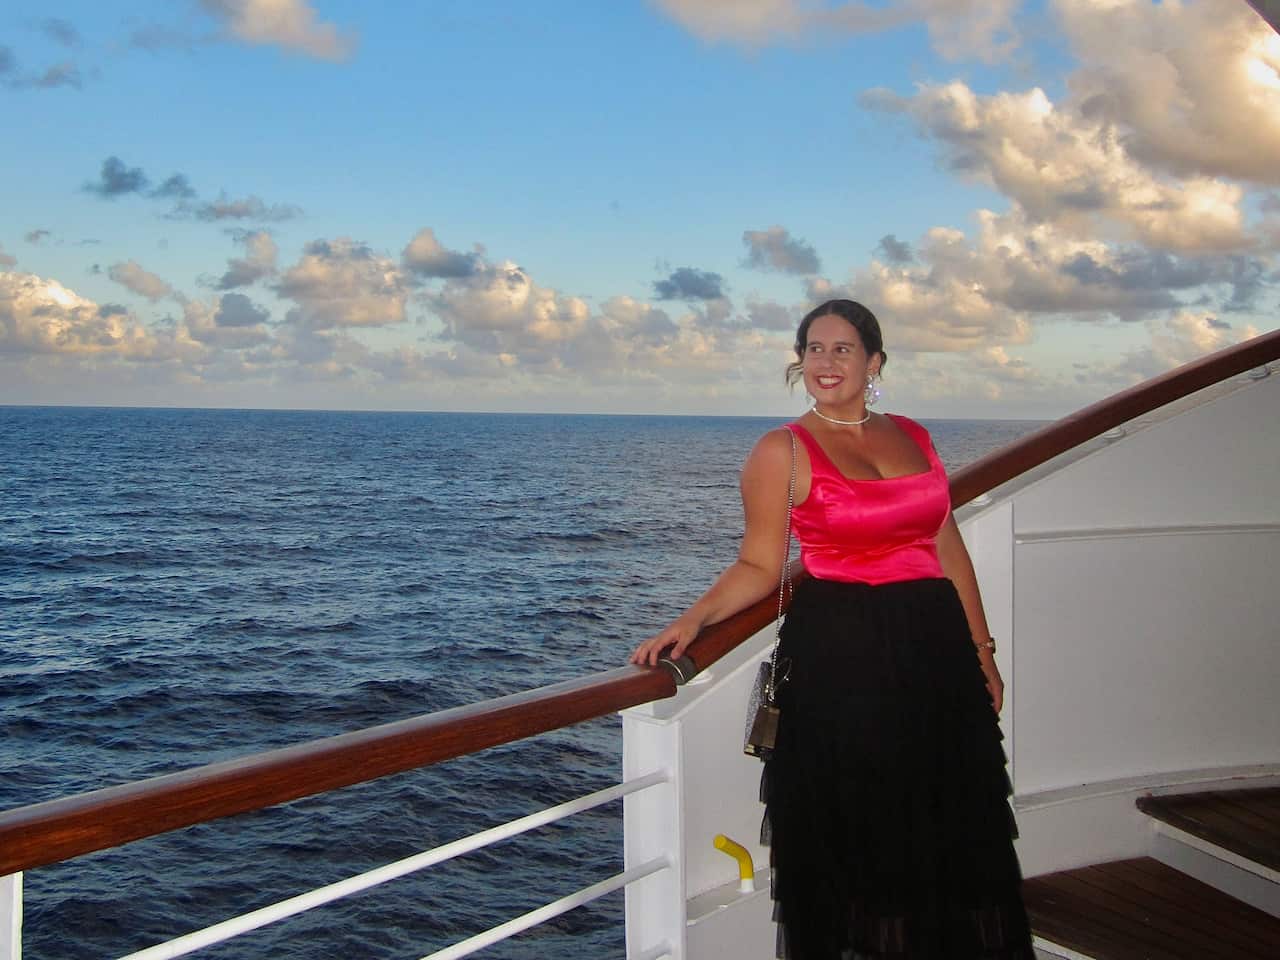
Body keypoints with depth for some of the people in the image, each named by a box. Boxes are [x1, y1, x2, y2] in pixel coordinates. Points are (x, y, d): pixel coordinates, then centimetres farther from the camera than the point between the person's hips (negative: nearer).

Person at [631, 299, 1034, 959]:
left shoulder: (911, 436, 11)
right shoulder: (782, 451, -3)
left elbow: (947, 547, 14)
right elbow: (758, 566, -5)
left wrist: (981, 647, 14)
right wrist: (692, 621, -19)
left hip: (935, 646, 5)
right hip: (840, 656, -5)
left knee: (950, 830, 12)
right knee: (855, 838, 4)